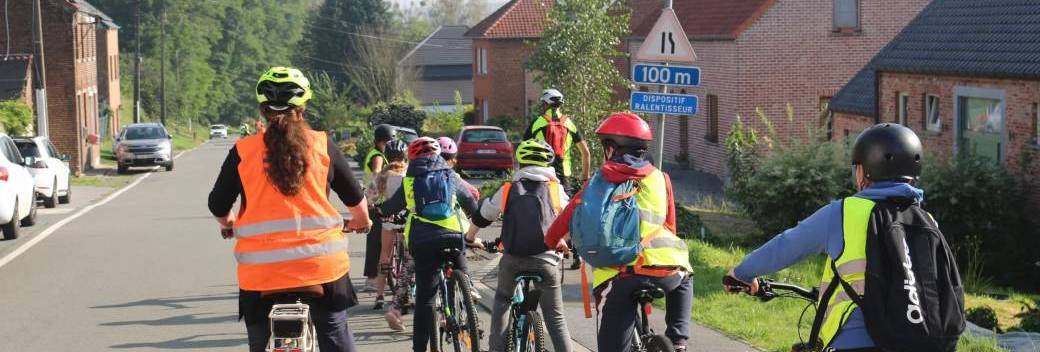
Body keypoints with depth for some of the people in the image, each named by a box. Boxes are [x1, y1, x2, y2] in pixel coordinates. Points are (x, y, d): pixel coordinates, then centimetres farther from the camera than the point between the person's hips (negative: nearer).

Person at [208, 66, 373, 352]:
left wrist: (228, 224, 29)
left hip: (262, 271, 0)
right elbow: (355, 198, 10)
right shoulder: (322, 145, 1)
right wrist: (361, 221, 32)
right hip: (321, 264, 0)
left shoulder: (243, 151, -1)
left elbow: (218, 206, 6)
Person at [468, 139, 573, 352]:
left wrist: (470, 238, 37)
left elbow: (482, 216, 18)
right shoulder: (556, 189, 6)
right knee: (555, 317, 7)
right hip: (547, 260, -1)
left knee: (502, 299, 27)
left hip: (513, 258, 1)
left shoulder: (508, 190, 8)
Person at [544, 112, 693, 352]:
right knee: (682, 280, 38)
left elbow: (566, 218, 18)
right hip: (665, 270, 2)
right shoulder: (659, 179, 17)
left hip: (619, 278, -2)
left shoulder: (598, 182, 14)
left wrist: (553, 242, 39)